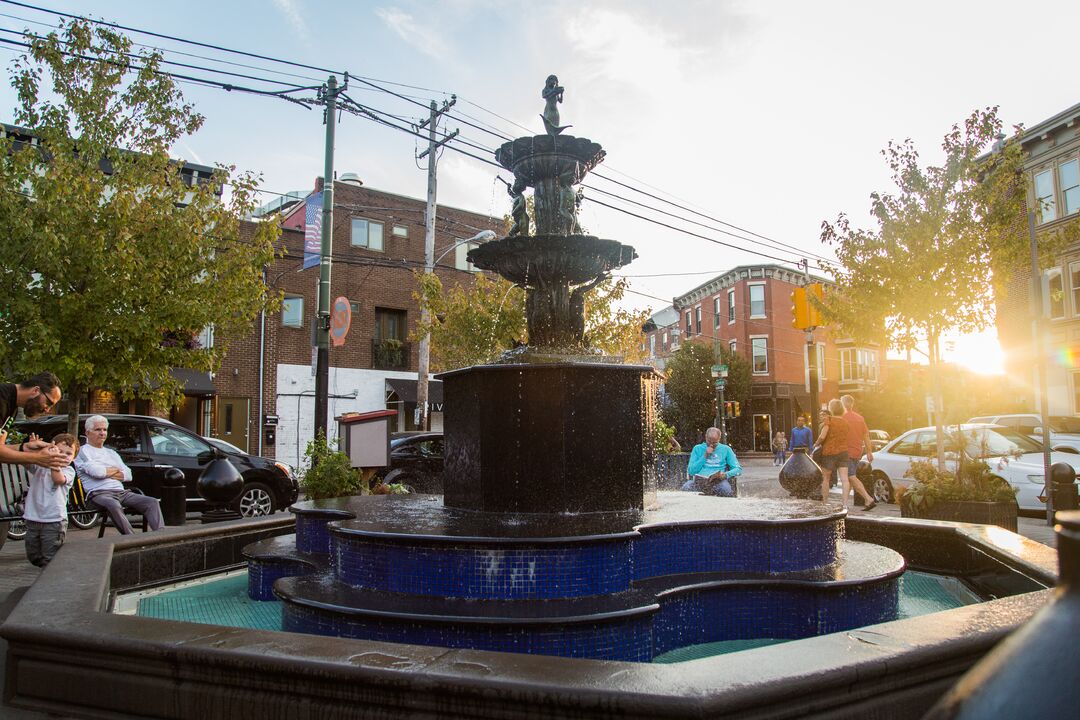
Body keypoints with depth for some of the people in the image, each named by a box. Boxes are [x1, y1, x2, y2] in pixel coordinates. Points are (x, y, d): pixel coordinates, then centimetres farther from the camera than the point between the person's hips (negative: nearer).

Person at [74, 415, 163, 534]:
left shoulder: (111, 452, 29)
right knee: (114, 506, -41)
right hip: (99, 493, -6)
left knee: (153, 502, -17)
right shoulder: (82, 451, 9)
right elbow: (96, 472, -11)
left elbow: (128, 475, 16)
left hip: (122, 493, 6)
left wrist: (107, 473, 0)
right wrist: (115, 469, 8)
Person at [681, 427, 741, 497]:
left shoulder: (726, 449, 16)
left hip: (718, 480, 0)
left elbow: (738, 469, 10)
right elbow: (691, 471, 7)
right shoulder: (697, 448, 16)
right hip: (699, 480, 1)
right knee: (686, 488, -34)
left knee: (727, 491, -37)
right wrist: (705, 456, 0)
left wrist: (726, 475, -11)